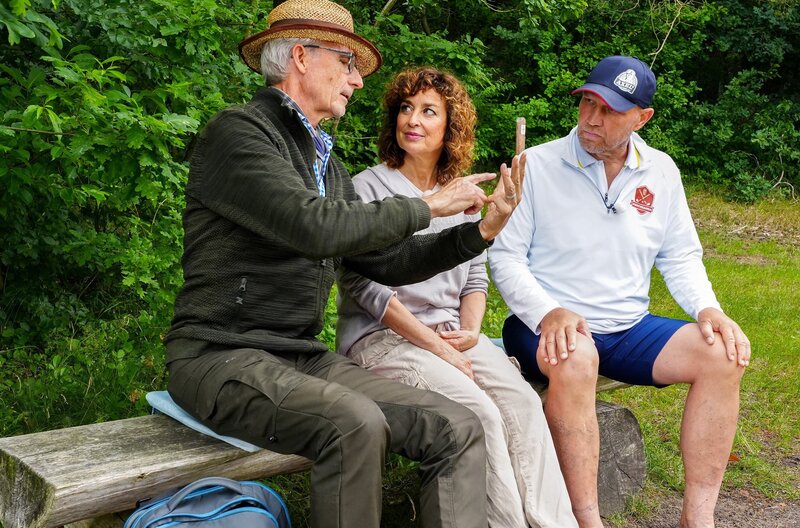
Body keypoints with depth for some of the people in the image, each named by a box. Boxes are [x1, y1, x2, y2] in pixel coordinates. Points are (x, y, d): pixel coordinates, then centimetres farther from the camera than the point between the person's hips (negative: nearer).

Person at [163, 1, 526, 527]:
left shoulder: (326, 161, 17)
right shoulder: (238, 131, -8)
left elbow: (385, 260, 15)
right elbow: (315, 228, -23)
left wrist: (481, 231, 4)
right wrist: (427, 206, -11)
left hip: (305, 358, 7)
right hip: (223, 357, -7)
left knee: (459, 430, -10)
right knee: (355, 423, -34)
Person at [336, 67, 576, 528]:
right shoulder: (367, 190, -2)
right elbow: (367, 286, -10)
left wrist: (470, 331, -3)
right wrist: (438, 348, -14)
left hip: (453, 332, 5)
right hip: (381, 336, -5)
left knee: (523, 401, -22)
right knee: (479, 412, -27)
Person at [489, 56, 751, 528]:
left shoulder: (661, 171, 7)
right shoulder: (536, 165, -6)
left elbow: (681, 256, 14)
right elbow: (505, 257, -7)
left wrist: (707, 308, -6)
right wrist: (549, 314, -24)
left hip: (629, 329, 5)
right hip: (548, 327, -4)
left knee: (723, 355, -17)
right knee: (575, 358, -38)